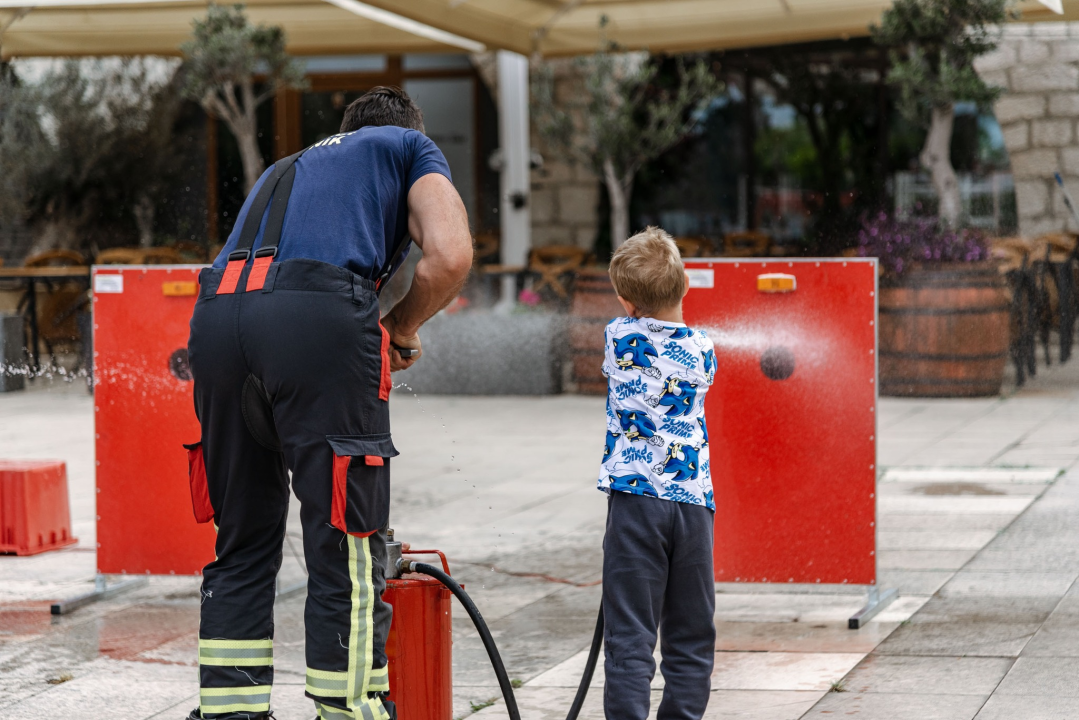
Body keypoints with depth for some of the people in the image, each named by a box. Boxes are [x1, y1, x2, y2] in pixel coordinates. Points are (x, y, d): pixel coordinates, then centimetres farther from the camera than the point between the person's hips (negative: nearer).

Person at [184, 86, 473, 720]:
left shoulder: (291, 165, 40)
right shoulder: (414, 148, 24)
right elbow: (451, 257, 4)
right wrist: (403, 332, 21)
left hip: (217, 312, 6)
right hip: (319, 315, -6)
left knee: (242, 550, 15)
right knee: (348, 555, -1)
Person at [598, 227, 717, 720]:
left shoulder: (619, 337, 0)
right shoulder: (701, 350, 5)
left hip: (635, 498, -2)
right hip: (693, 499, 2)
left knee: (629, 635, -3)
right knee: (691, 638, 10)